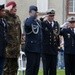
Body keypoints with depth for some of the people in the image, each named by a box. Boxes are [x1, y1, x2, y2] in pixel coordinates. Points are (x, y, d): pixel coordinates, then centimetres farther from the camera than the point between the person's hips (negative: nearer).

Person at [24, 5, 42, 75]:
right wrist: (33, 16, -21)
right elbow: (28, 24, -35)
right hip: (31, 49, -8)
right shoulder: (28, 20, -8)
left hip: (38, 49, 8)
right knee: (30, 67, -5)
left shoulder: (38, 22, 16)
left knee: (36, 67, 10)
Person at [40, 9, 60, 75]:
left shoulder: (56, 24, 12)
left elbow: (57, 35, 17)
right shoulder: (43, 23, -3)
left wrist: (58, 45, 13)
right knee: (46, 68, -1)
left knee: (53, 68, 7)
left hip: (54, 50, 4)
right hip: (46, 50, -4)